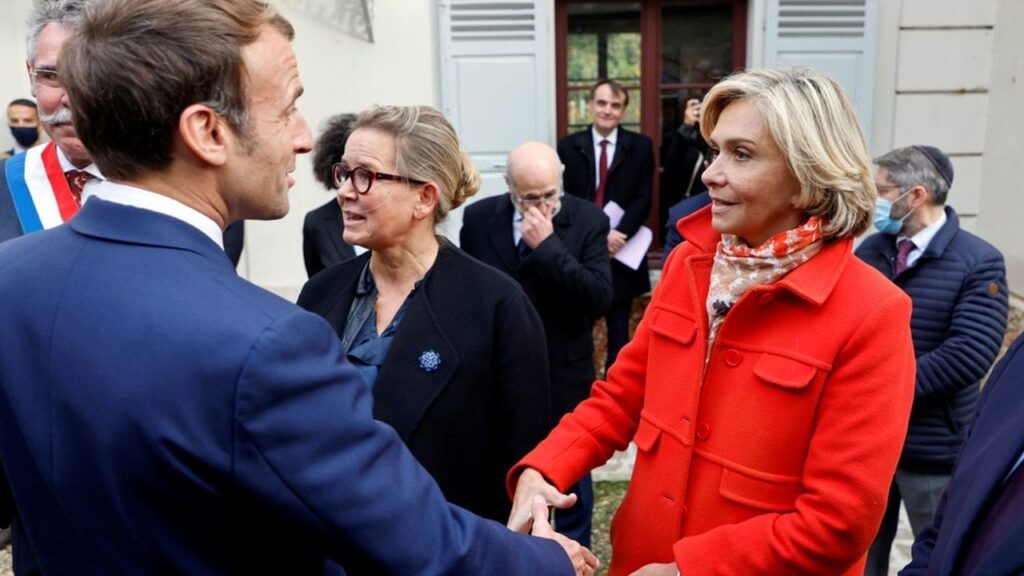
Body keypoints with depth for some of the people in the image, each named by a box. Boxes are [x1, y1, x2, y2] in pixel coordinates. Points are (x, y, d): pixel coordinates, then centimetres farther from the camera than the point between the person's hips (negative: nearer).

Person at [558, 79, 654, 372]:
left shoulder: (640, 146, 3)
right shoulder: (569, 146, 2)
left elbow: (643, 199, -3)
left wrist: (619, 232, -18)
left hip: (622, 250, 0)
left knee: (619, 330, 11)